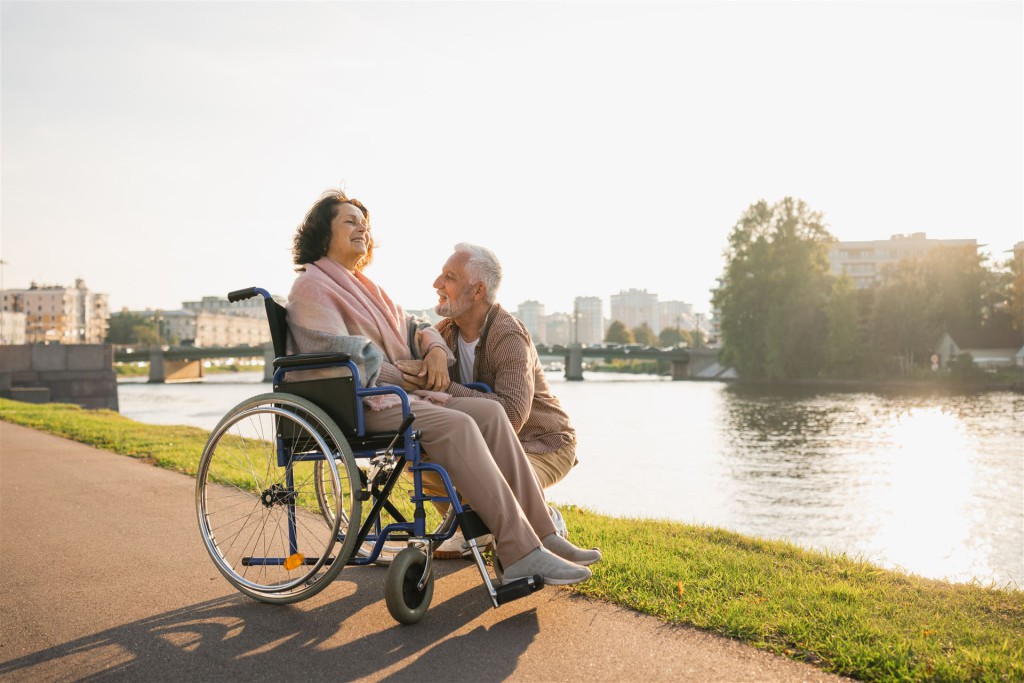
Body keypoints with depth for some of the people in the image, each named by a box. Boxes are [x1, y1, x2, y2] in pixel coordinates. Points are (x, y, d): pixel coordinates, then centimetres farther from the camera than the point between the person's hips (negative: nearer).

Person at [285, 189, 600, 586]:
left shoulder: (362, 285, 26)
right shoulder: (311, 286, -1)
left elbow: (410, 329, 26)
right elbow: (340, 354, -13)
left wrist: (434, 348, 3)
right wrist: (401, 378, -11)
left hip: (399, 394, 8)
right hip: (358, 405, -8)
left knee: (489, 412, -14)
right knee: (456, 425, -30)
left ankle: (540, 533, -17)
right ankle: (520, 554, -32)